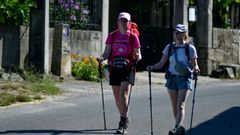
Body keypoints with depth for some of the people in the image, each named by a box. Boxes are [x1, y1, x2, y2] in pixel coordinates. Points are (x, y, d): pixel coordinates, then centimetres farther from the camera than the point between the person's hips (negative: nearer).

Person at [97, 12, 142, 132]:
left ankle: (123, 119, -15)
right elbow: (107, 52, 4)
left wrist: (138, 57, -21)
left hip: (128, 68, -4)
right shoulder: (112, 36, 8)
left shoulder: (133, 36, 2)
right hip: (114, 68, 4)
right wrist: (102, 57, -17)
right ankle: (124, 118, 28)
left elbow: (137, 53, 2)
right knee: (117, 96, 9)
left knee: (124, 93, -18)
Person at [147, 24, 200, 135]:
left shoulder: (190, 48, 0)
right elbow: (161, 63, 8)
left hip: (184, 79, -4)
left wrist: (195, 69, -21)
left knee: (180, 105, -15)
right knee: (174, 106, 7)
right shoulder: (169, 47, 8)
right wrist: (152, 67, -10)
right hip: (172, 78, 4)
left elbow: (194, 65, 2)